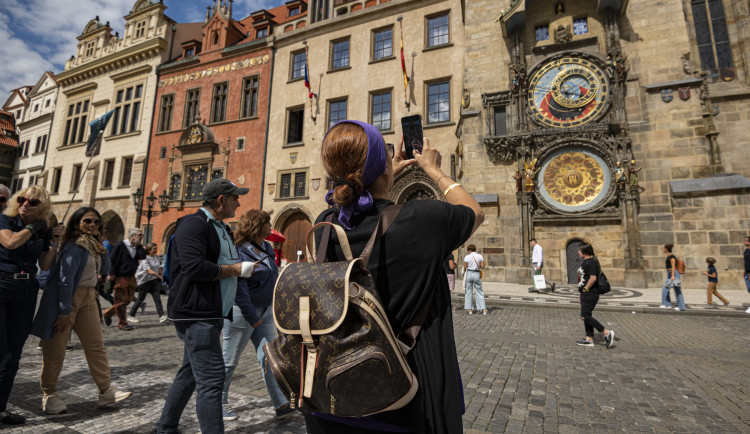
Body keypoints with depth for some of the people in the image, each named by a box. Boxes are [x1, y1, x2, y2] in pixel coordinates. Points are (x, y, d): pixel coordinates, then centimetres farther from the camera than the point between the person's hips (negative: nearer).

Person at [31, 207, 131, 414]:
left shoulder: (93, 245, 9)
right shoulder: (74, 246, -15)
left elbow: (104, 270, 15)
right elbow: (65, 279, -19)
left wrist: (102, 251, -1)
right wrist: (65, 312, -19)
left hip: (87, 300, 8)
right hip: (65, 300, -8)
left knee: (96, 345, 5)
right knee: (55, 349, 4)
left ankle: (106, 390, 10)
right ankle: (49, 394, 23)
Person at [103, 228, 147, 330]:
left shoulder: (137, 247, 11)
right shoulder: (121, 245, -8)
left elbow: (143, 256, -5)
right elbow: (111, 259, -9)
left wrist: (139, 245, -3)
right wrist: (111, 274, -13)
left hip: (131, 278, 7)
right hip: (120, 277, -7)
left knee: (129, 299, 11)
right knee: (121, 301, -1)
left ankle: (108, 313, 31)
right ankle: (122, 323, 8)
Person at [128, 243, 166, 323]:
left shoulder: (156, 258, 5)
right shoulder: (145, 259, -16)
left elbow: (159, 269, 16)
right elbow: (150, 271, -28)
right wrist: (160, 277, -36)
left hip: (154, 280, 5)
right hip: (144, 281, -5)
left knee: (157, 298, -5)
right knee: (140, 299, 5)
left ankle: (161, 316, -9)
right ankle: (131, 316, 23)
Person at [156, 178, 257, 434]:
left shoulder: (221, 228, 18)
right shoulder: (194, 224, -14)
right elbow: (195, 268, -25)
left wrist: (243, 267, 3)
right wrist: (236, 270, -16)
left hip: (210, 314, 10)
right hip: (196, 314, -10)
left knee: (190, 374, 21)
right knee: (211, 380, -9)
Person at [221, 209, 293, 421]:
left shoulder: (267, 248, 7)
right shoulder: (240, 251, -17)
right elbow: (239, 288, -20)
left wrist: (275, 308, 12)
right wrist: (253, 318, -17)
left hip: (265, 311, 7)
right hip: (242, 313, -7)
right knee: (230, 361, 10)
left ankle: (281, 405, 13)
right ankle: (220, 404, 31)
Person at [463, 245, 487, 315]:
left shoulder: (467, 257, -5)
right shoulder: (480, 256, 1)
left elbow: (465, 268, -3)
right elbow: (482, 266, -2)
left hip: (469, 274, -1)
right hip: (477, 274, 2)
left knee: (468, 292, 8)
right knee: (479, 292, 10)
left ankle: (470, 309, 8)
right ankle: (483, 309, 6)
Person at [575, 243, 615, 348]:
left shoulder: (591, 262, -17)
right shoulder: (585, 261, 15)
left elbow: (593, 278, -25)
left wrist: (585, 289, -15)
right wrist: (582, 293, 21)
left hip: (590, 293, -10)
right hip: (586, 294, 10)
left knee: (585, 316, -11)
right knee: (586, 316, 12)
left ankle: (607, 333, -1)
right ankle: (589, 339, 17)